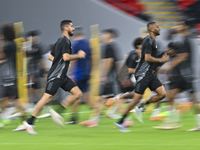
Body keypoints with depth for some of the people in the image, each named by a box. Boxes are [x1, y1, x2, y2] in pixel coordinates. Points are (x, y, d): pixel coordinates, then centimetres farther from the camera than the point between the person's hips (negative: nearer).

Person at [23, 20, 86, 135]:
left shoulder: (60, 40, 19)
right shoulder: (65, 40, -11)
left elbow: (50, 57, 23)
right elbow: (66, 57, -23)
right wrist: (78, 55, -10)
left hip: (62, 76, 10)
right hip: (56, 75, -10)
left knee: (78, 93, 1)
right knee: (47, 98, -10)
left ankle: (58, 112, 3)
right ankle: (29, 122, -3)